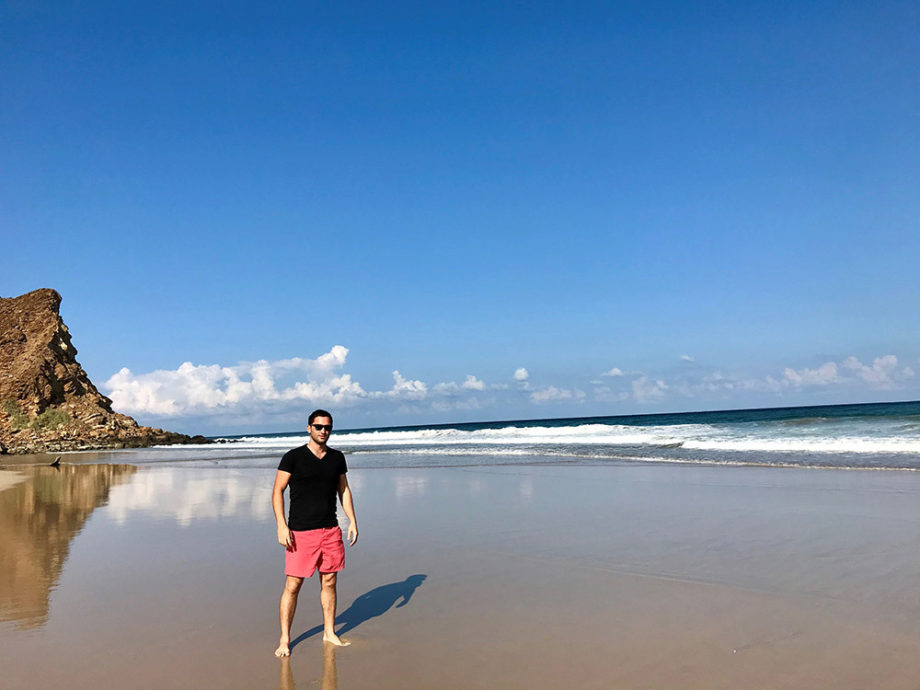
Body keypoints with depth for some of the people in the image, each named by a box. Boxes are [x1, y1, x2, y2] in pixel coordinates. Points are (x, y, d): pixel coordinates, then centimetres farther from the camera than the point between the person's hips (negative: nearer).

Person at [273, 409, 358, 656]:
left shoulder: (337, 458, 8)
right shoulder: (293, 457, -5)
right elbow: (277, 491, -5)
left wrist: (352, 521, 9)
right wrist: (281, 526, -14)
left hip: (331, 530, 4)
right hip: (300, 533, -4)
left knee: (329, 582, 10)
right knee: (293, 585, -1)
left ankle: (329, 633, 25)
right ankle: (284, 640, 13)